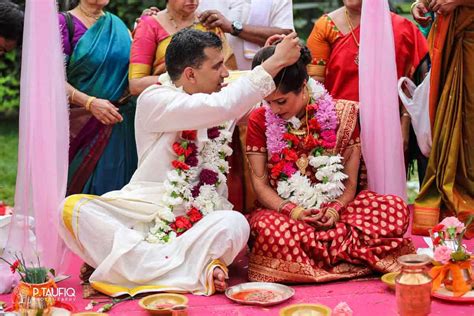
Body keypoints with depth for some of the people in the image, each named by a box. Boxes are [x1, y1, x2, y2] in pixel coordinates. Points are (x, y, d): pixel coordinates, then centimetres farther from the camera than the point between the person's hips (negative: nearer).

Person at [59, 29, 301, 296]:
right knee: (73, 208, -30)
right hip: (143, 212, -3)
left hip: (199, 219, 3)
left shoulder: (219, 100, 9)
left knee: (236, 223, -30)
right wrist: (275, 62, -20)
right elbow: (220, 108, -23)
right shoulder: (154, 100, -11)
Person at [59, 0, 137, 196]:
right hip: (81, 123, -4)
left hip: (120, 124, 5)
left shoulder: (118, 24, 12)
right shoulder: (64, 22, -4)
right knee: (80, 187, 0)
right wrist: (90, 103, -22)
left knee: (112, 188, 5)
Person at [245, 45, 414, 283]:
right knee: (265, 226, -39)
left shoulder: (341, 114, 1)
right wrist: (290, 210, -17)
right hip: (285, 213, -1)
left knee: (396, 208, -24)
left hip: (334, 211, 1)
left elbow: (350, 182, 2)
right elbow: (260, 183, 1)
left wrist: (336, 209, -18)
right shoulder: (259, 120, 2)